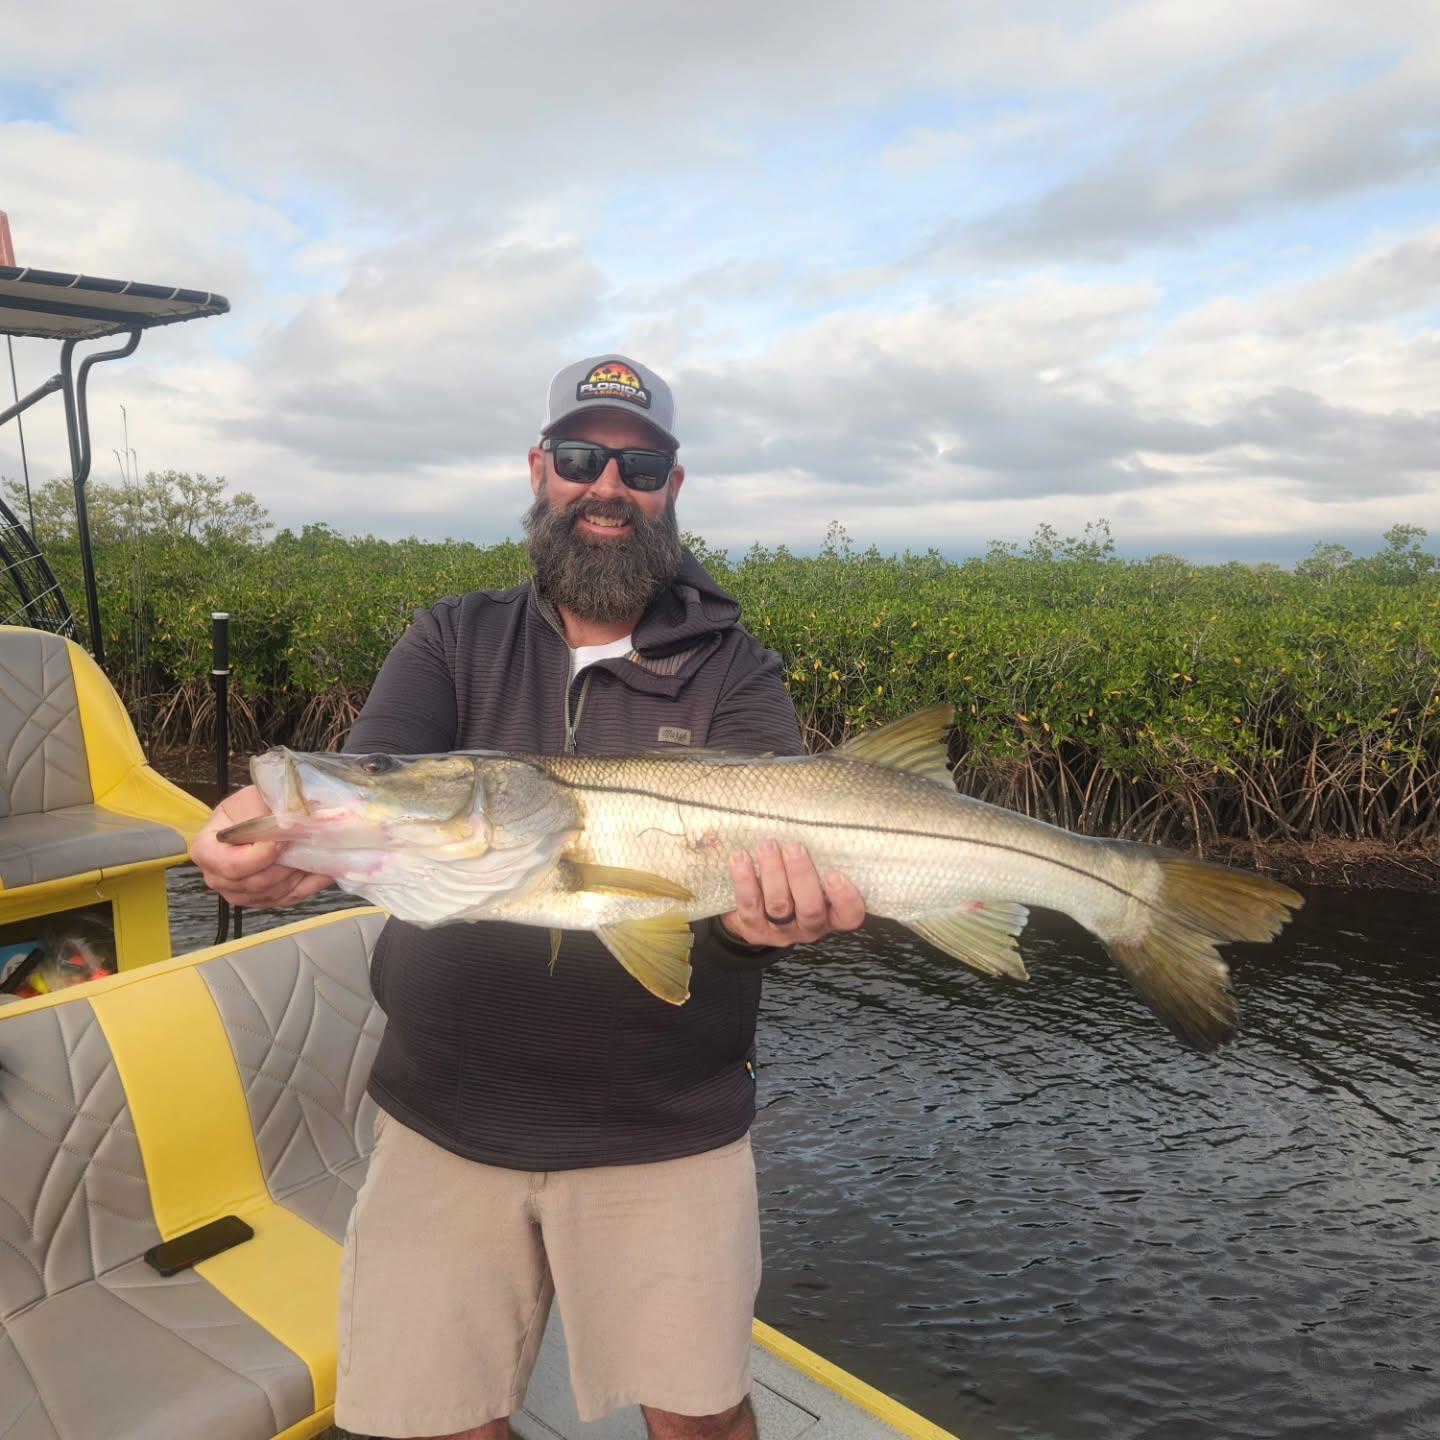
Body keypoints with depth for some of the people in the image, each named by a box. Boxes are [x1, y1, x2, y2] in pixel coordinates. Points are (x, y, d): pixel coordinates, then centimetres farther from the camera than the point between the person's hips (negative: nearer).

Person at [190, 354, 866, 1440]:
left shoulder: (735, 671, -2)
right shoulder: (453, 644, 3)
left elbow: (760, 844, -17)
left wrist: (764, 913, -40)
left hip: (667, 1133, -1)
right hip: (445, 1117, 2)